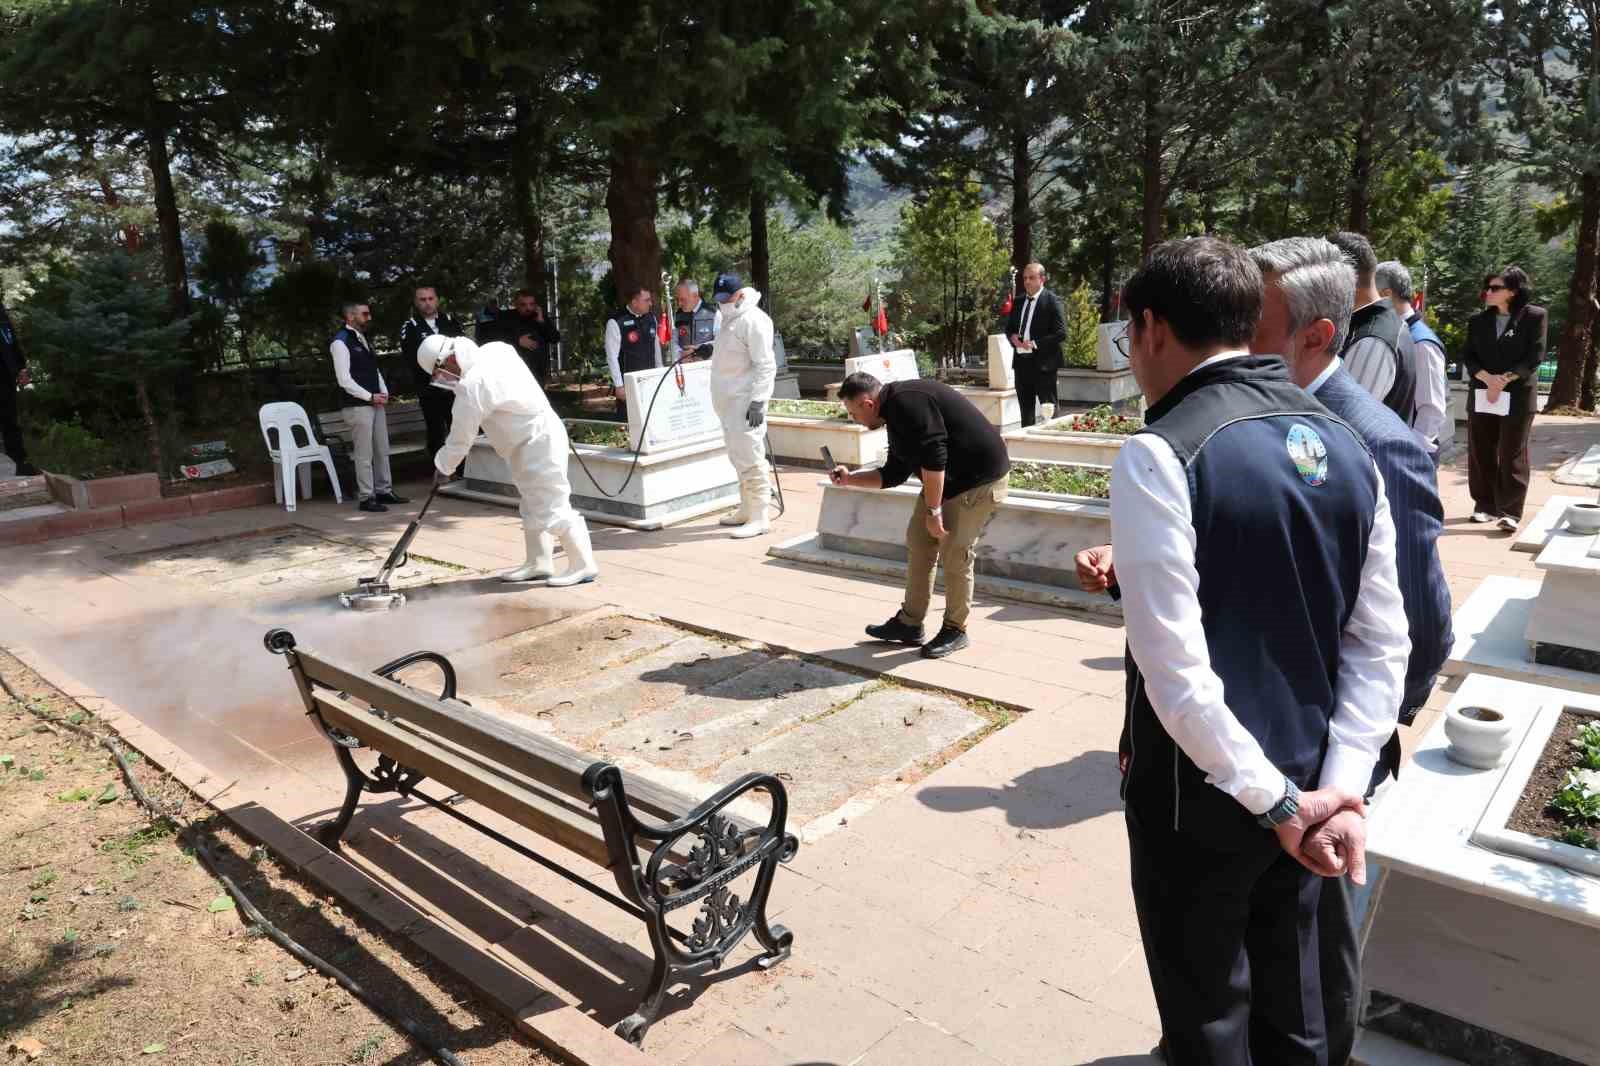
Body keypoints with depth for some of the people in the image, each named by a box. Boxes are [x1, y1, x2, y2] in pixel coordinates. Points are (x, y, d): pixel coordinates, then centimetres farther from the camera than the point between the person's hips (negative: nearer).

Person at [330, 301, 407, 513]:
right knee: (364, 454, -4)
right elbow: (344, 380, -17)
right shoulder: (341, 342, -12)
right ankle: (367, 498, 2)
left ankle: (384, 491, 22)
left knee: (382, 450, 13)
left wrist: (384, 392, 7)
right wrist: (370, 397, -15)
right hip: (357, 406, -9)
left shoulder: (363, 338, 15)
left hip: (375, 403, 9)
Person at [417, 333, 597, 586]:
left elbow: (461, 437, -12)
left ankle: (583, 565, 1)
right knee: (533, 506, 16)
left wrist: (443, 467, 4)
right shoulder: (495, 349, 4)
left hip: (538, 444, -10)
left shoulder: (472, 386, -21)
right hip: (541, 434, 10)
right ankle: (538, 563, 24)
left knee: (552, 507, -6)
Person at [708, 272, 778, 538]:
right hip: (728, 403, 10)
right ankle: (746, 509, 25)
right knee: (739, 459, 15)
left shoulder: (753, 320, -13)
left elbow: (765, 365, -18)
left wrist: (758, 401, -23)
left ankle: (759, 517, -6)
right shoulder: (730, 317, 17)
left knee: (750, 459, -9)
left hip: (745, 403, -10)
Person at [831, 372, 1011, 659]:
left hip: (981, 480, -10)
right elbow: (893, 474, 20)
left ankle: (955, 630, 12)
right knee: (918, 544, 10)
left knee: (954, 556, -5)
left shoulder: (905, 402, -21)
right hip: (946, 481, 10)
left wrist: (933, 511, -23)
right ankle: (909, 624, 19)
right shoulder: (895, 414, 12)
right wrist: (849, 478, 15)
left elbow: (933, 457, -28)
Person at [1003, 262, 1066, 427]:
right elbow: (1009, 326, 21)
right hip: (1021, 361, 7)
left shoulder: (1051, 300, -7)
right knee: (1025, 408, 14)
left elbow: (1061, 333, -13)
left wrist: (1035, 344, -18)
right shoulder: (1019, 301, 13)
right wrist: (1013, 337, -2)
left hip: (1042, 362, -7)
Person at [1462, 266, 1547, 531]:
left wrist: (1504, 380, -17)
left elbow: (1535, 356, -7)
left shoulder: (1535, 316, -1)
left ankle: (1511, 511, 1)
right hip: (1481, 395, 4)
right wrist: (1487, 378, -14)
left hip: (1518, 396, -4)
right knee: (1480, 452, 6)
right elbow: (1467, 356, 3)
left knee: (1512, 454, -2)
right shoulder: (1478, 320, 10)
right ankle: (1485, 505, 17)